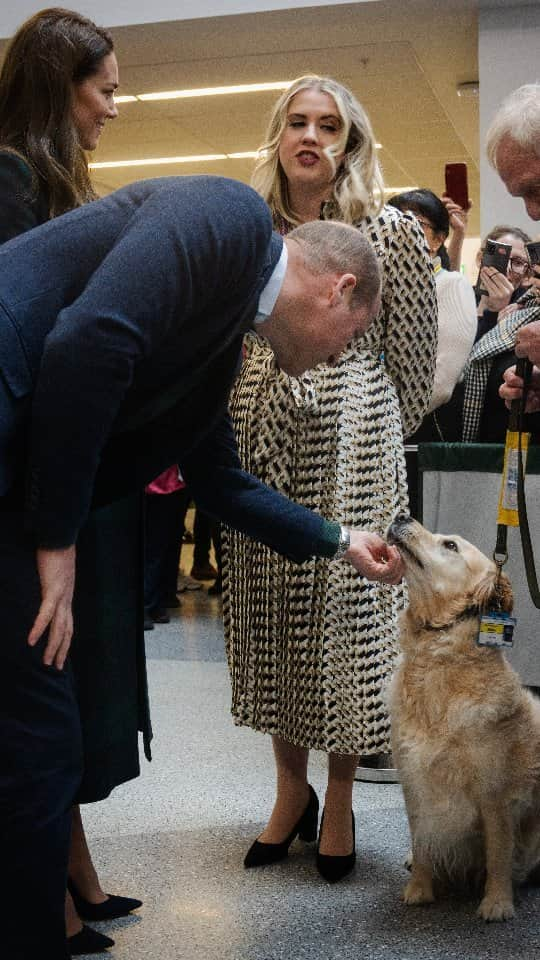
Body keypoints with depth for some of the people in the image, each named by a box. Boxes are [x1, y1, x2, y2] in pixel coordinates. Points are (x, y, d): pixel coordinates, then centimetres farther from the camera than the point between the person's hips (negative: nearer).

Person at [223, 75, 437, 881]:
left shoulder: (390, 231, -1)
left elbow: (414, 353, 3)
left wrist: (385, 433, 8)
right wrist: (242, 422, 11)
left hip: (350, 445, -3)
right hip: (262, 450, 4)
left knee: (345, 607, 1)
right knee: (270, 610, 8)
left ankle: (339, 803, 18)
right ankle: (291, 789, 26)